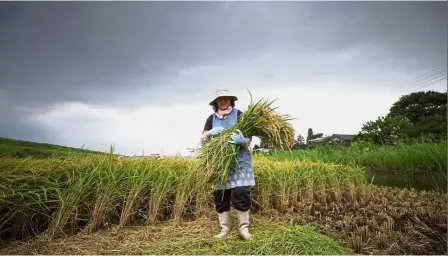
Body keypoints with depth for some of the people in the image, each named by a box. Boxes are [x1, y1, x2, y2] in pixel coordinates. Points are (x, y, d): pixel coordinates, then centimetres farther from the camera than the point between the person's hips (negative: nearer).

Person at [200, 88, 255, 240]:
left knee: (241, 193, -9)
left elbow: (248, 135, -3)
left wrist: (242, 140, -27)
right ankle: (224, 228, 19)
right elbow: (202, 139, 5)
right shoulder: (212, 118, 9)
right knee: (220, 195, 5)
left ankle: (244, 228, 8)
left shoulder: (239, 114, 2)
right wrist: (210, 133, -16)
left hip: (239, 161, -3)